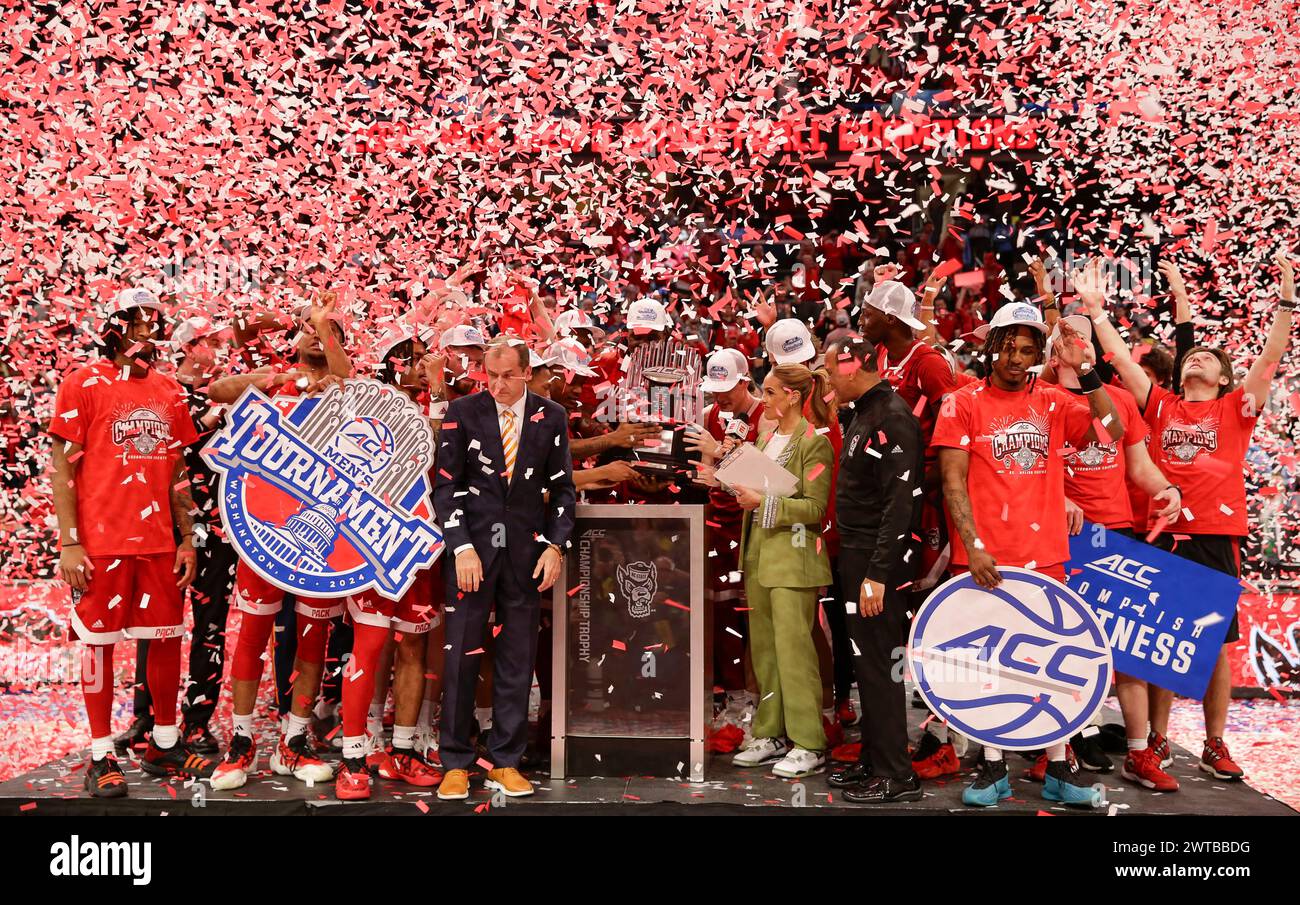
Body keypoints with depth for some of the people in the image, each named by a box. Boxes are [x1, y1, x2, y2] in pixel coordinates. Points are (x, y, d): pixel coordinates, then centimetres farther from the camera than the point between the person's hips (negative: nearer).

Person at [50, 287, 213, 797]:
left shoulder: (169, 392, 10)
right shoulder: (84, 385, -3)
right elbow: (63, 471, -5)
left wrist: (187, 540, 11)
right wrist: (69, 544, -10)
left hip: (159, 540, 5)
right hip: (101, 542, -4)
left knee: (167, 638, 8)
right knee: (99, 642, 4)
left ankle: (164, 744, 23)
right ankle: (101, 755, 16)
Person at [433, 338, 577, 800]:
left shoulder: (551, 417, 5)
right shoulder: (462, 412, 1)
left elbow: (563, 487, 9)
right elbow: (446, 485, -1)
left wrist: (555, 545, -1)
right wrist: (462, 547, -10)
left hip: (526, 552, 2)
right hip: (472, 546, -1)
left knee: (518, 659, 5)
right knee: (461, 656, 0)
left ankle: (505, 762, 17)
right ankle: (456, 763, 13)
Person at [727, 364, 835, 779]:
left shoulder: (814, 443, -8)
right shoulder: (765, 438, 15)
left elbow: (815, 507, -12)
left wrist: (764, 501, -18)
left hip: (793, 555, -8)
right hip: (758, 553, 8)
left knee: (792, 649, -6)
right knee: (763, 649, 11)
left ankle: (809, 745, 3)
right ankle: (771, 734, 20)